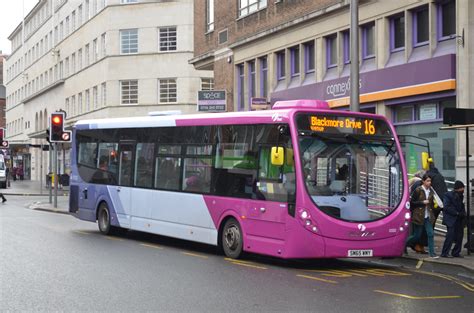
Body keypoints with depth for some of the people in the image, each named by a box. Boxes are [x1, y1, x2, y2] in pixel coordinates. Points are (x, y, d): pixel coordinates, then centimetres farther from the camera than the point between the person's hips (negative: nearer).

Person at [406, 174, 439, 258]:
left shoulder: (430, 191, 9)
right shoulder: (418, 190, -8)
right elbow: (412, 203, -8)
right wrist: (422, 202, -16)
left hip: (428, 216, 5)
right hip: (419, 216, -5)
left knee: (431, 234, -5)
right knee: (417, 236, 2)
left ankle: (432, 253, -1)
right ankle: (404, 244, 26)